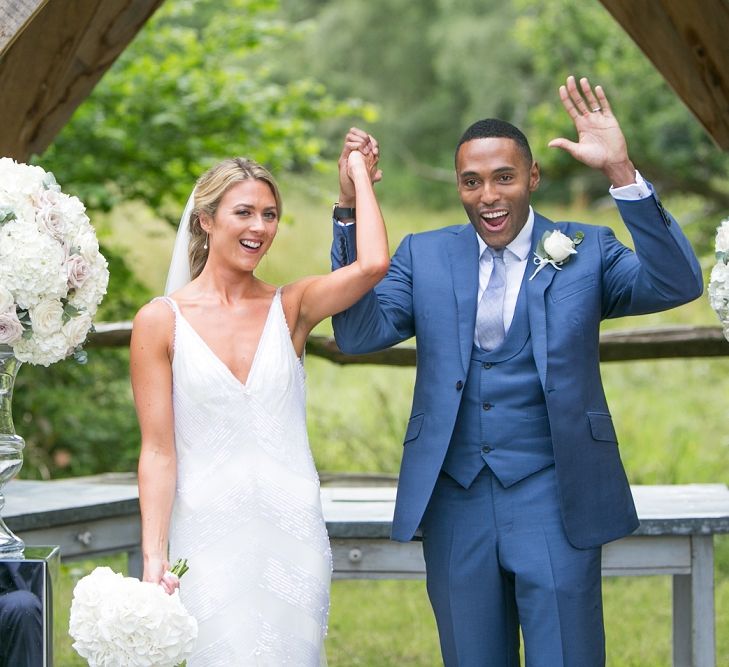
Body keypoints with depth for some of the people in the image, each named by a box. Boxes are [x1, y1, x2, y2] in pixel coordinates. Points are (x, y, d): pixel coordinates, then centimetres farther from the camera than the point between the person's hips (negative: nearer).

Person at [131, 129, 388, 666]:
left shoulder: (290, 308, 5)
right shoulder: (161, 321, 0)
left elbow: (372, 264, -13)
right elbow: (158, 451, -2)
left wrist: (359, 177, 1)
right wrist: (154, 556, -10)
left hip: (293, 535, 2)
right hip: (208, 537, -2)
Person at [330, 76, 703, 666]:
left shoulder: (585, 251, 2)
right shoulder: (425, 256, 8)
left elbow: (676, 284, -14)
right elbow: (359, 333, -5)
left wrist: (622, 173, -23)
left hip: (554, 504, -2)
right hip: (455, 503, 2)